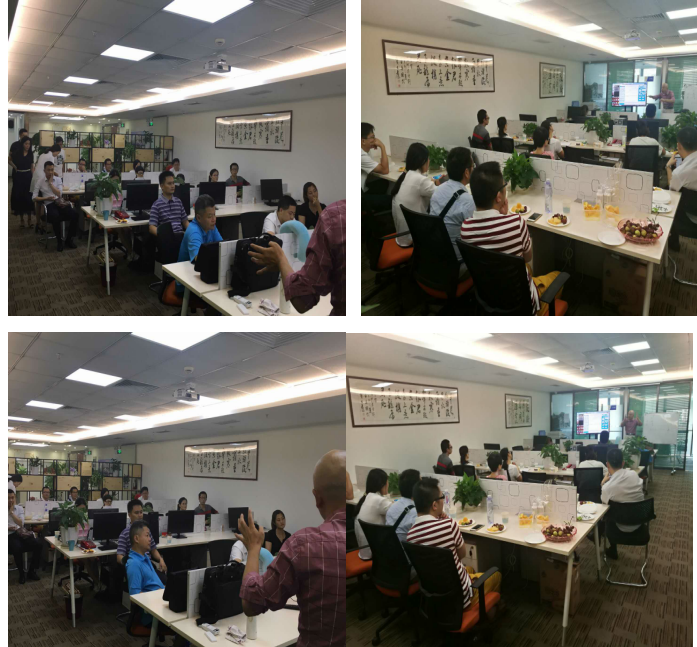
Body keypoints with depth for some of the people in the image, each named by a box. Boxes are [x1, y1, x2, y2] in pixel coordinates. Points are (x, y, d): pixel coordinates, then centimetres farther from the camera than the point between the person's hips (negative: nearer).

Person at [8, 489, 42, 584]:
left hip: (21, 533, 3)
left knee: (38, 544, -20)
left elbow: (21, 524, -2)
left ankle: (31, 571, -4)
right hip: (10, 535, -3)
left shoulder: (19, 508, 11)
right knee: (17, 548, -36)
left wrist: (11, 512, -7)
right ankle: (21, 573, -12)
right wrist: (8, 528, -18)